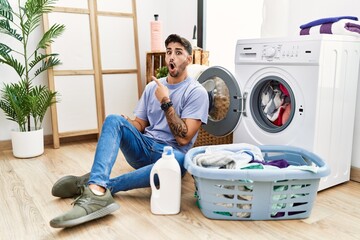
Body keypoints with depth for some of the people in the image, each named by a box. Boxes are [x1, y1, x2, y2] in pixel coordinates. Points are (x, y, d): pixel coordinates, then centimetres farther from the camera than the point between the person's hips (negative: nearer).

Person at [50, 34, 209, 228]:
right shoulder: (153, 87, 12)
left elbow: (183, 138, -14)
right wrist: (124, 127, -10)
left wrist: (166, 102, -18)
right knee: (114, 120, -22)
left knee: (180, 160, -40)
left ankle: (97, 185, -33)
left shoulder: (197, 92, -5)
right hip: (143, 148, 4)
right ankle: (98, 191, -43)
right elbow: (139, 124, 13)